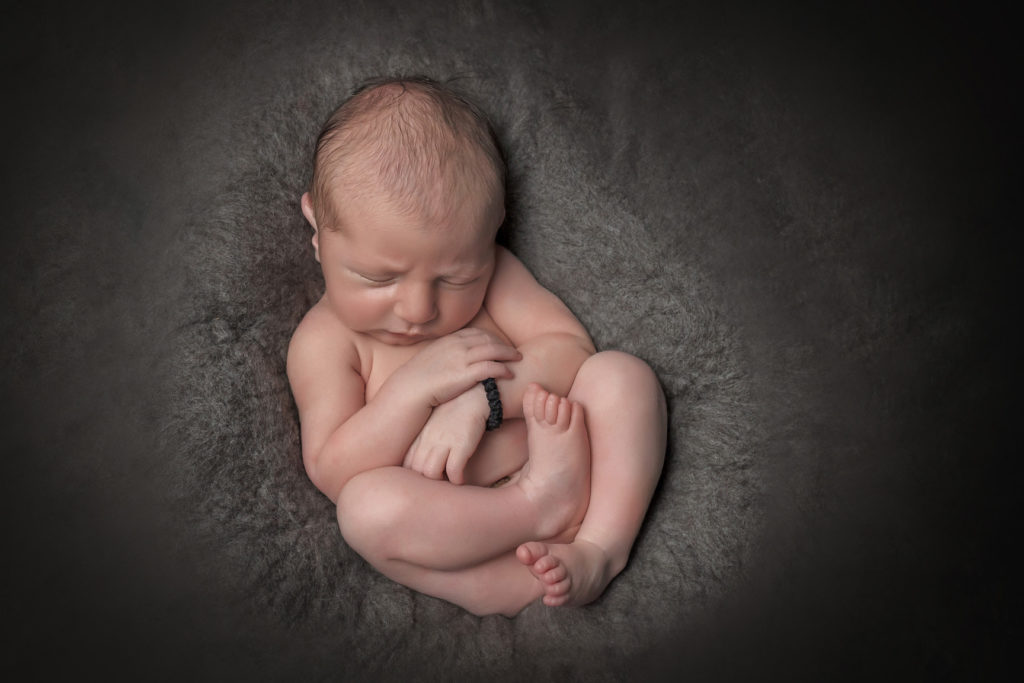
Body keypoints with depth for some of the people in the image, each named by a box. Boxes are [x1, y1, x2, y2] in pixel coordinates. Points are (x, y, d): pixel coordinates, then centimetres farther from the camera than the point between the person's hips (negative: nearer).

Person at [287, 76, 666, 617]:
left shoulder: (492, 273, 5)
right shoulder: (324, 340, -2)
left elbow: (572, 349, -4)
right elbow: (329, 470, -10)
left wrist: (483, 397, -22)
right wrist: (416, 386, -22)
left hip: (558, 466, 4)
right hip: (443, 525, -3)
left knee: (621, 373, -17)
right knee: (365, 505, -33)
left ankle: (602, 545, -26)